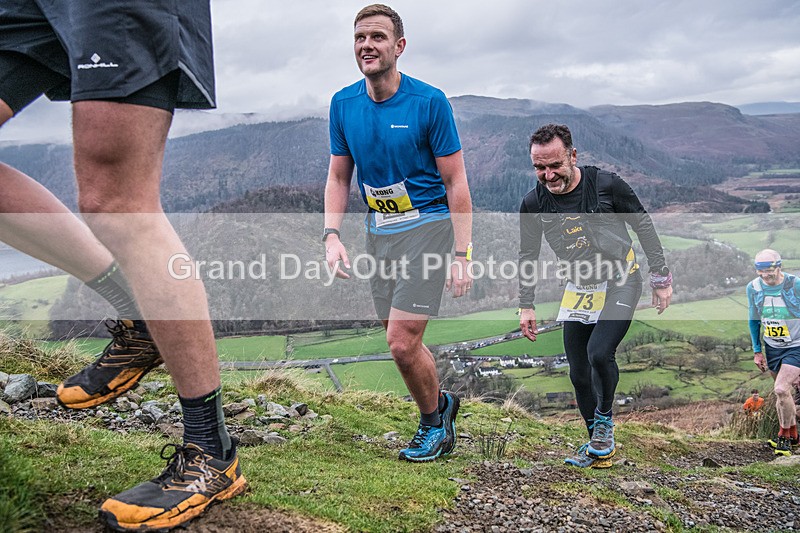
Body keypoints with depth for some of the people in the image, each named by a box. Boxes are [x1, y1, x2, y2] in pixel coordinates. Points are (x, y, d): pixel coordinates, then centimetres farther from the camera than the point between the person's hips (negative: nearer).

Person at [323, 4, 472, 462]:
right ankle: (442, 402, 38)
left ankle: (433, 424, 16)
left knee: (403, 342, -11)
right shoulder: (343, 104, 2)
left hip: (427, 227, -5)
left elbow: (456, 182, -9)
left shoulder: (430, 102, -11)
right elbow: (339, 177, 10)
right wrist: (332, 236, -4)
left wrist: (462, 255, -13)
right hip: (379, 232, 5)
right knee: (402, 342, 10)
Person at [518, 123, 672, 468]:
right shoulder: (533, 203, -10)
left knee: (599, 353, -23)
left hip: (621, 282, -4)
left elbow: (644, 227, -4)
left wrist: (661, 279, -2)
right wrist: (526, 305, 1)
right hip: (579, 290, 4)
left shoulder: (606, 184, -18)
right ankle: (600, 444, 23)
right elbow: (528, 255, 3)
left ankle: (605, 419, 6)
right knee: (579, 374, 4)